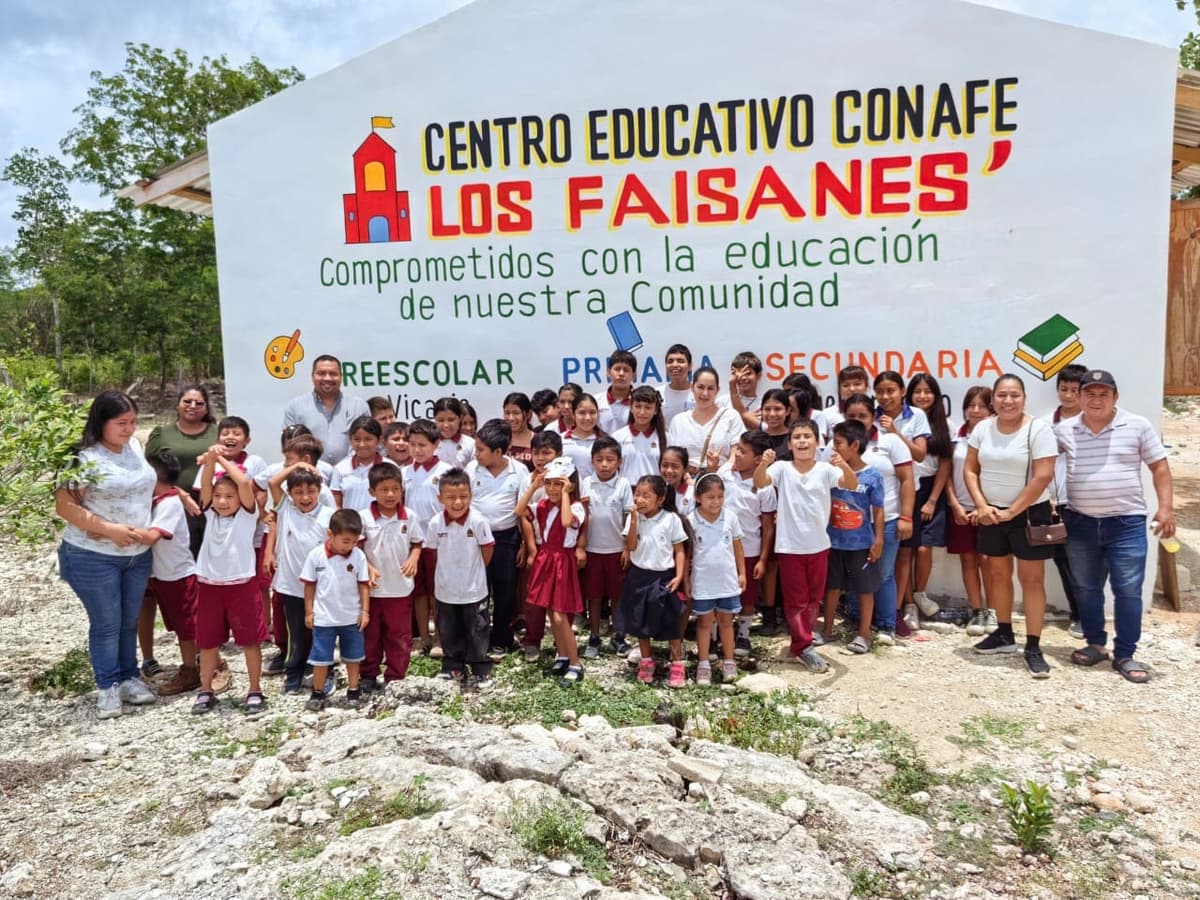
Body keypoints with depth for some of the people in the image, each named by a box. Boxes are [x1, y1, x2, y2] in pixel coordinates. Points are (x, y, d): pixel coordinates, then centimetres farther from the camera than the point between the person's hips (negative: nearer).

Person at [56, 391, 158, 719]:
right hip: (93, 557, -6)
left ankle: (128, 678, 29)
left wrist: (148, 529, 9)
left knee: (130, 621, 15)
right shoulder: (85, 457, -16)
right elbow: (64, 506, -18)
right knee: (106, 624, 4)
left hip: (138, 554, 6)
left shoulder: (135, 446, 3)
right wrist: (110, 529, -23)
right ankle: (108, 687, 18)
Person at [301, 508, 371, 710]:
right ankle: (317, 693, 24)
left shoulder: (359, 556, -10)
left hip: (352, 618, 1)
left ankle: (353, 691, 28)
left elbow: (363, 585, -2)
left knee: (353, 656, 14)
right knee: (321, 657, 9)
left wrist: (365, 611, -3)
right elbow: (309, 585, -3)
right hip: (324, 618, -1)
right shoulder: (316, 555, -12)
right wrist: (309, 612, -1)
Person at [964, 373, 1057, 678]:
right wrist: (982, 506, -8)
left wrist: (1012, 512, -15)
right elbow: (970, 470, 4)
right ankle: (1004, 634, 29)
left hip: (1028, 514, -5)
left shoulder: (1038, 429, -13)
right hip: (991, 514, 5)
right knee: (998, 574, 14)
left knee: (1031, 578, -1)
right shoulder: (982, 428, 2)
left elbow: (1043, 477, -17)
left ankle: (1033, 647, 4)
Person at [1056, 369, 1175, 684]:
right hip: (1080, 523, 2)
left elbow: (1160, 466, 1)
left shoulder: (1138, 426, -2)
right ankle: (1096, 644, 27)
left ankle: (1125, 655, 10)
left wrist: (1166, 508, -6)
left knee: (1128, 591, -1)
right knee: (1086, 588, 11)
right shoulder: (1064, 430, 2)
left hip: (1126, 523, -2)